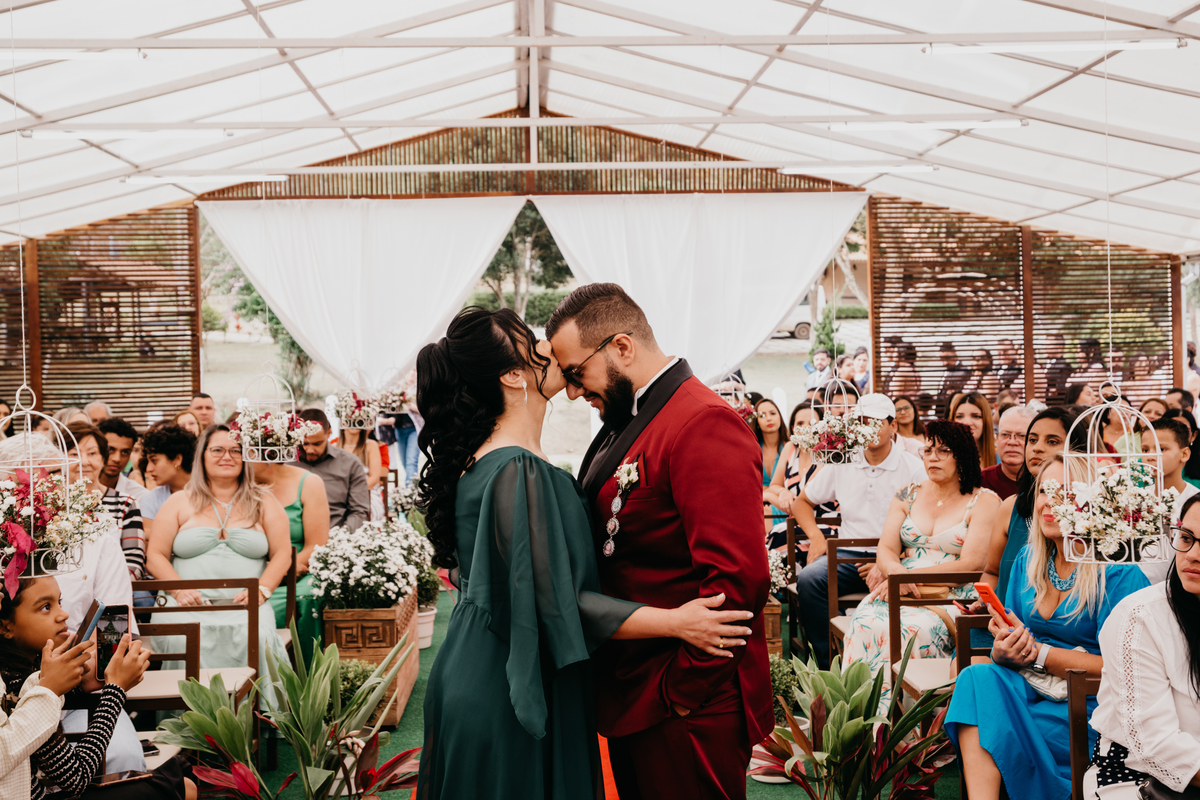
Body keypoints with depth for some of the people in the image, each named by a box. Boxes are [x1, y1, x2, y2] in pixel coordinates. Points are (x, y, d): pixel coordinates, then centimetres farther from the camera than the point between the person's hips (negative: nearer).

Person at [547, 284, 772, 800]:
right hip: (631, 700, 9)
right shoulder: (624, 424, 14)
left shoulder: (703, 423, -19)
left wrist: (682, 692, -19)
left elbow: (738, 578, -26)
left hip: (686, 714, -9)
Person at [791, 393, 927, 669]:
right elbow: (802, 501, 24)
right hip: (848, 555, 3)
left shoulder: (912, 467, 3)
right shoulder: (841, 465, 13)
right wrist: (816, 536, 3)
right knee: (808, 579, -27)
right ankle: (827, 664, -21)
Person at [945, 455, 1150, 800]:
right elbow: (1007, 644, 13)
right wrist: (1002, 651, -12)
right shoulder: (1027, 563, 12)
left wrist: (1035, 652, -17)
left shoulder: (1118, 572, -8)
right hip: (1031, 689, 6)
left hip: (1086, 706, -6)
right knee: (978, 677, -29)